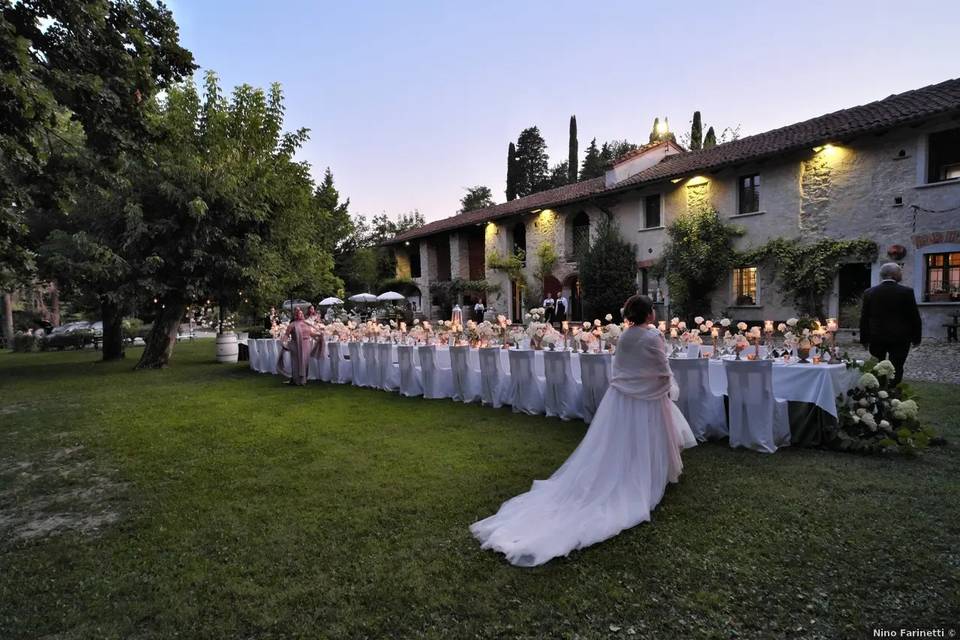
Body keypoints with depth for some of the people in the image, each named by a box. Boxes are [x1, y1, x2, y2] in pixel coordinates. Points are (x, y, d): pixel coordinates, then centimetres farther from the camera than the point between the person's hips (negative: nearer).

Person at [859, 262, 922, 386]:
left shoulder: (869, 293, -2)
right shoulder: (907, 292, -8)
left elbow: (864, 318, 1)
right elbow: (914, 317, -4)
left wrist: (864, 339, 9)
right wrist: (916, 338, 6)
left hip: (876, 338, 2)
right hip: (899, 338, -2)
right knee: (896, 370, 2)